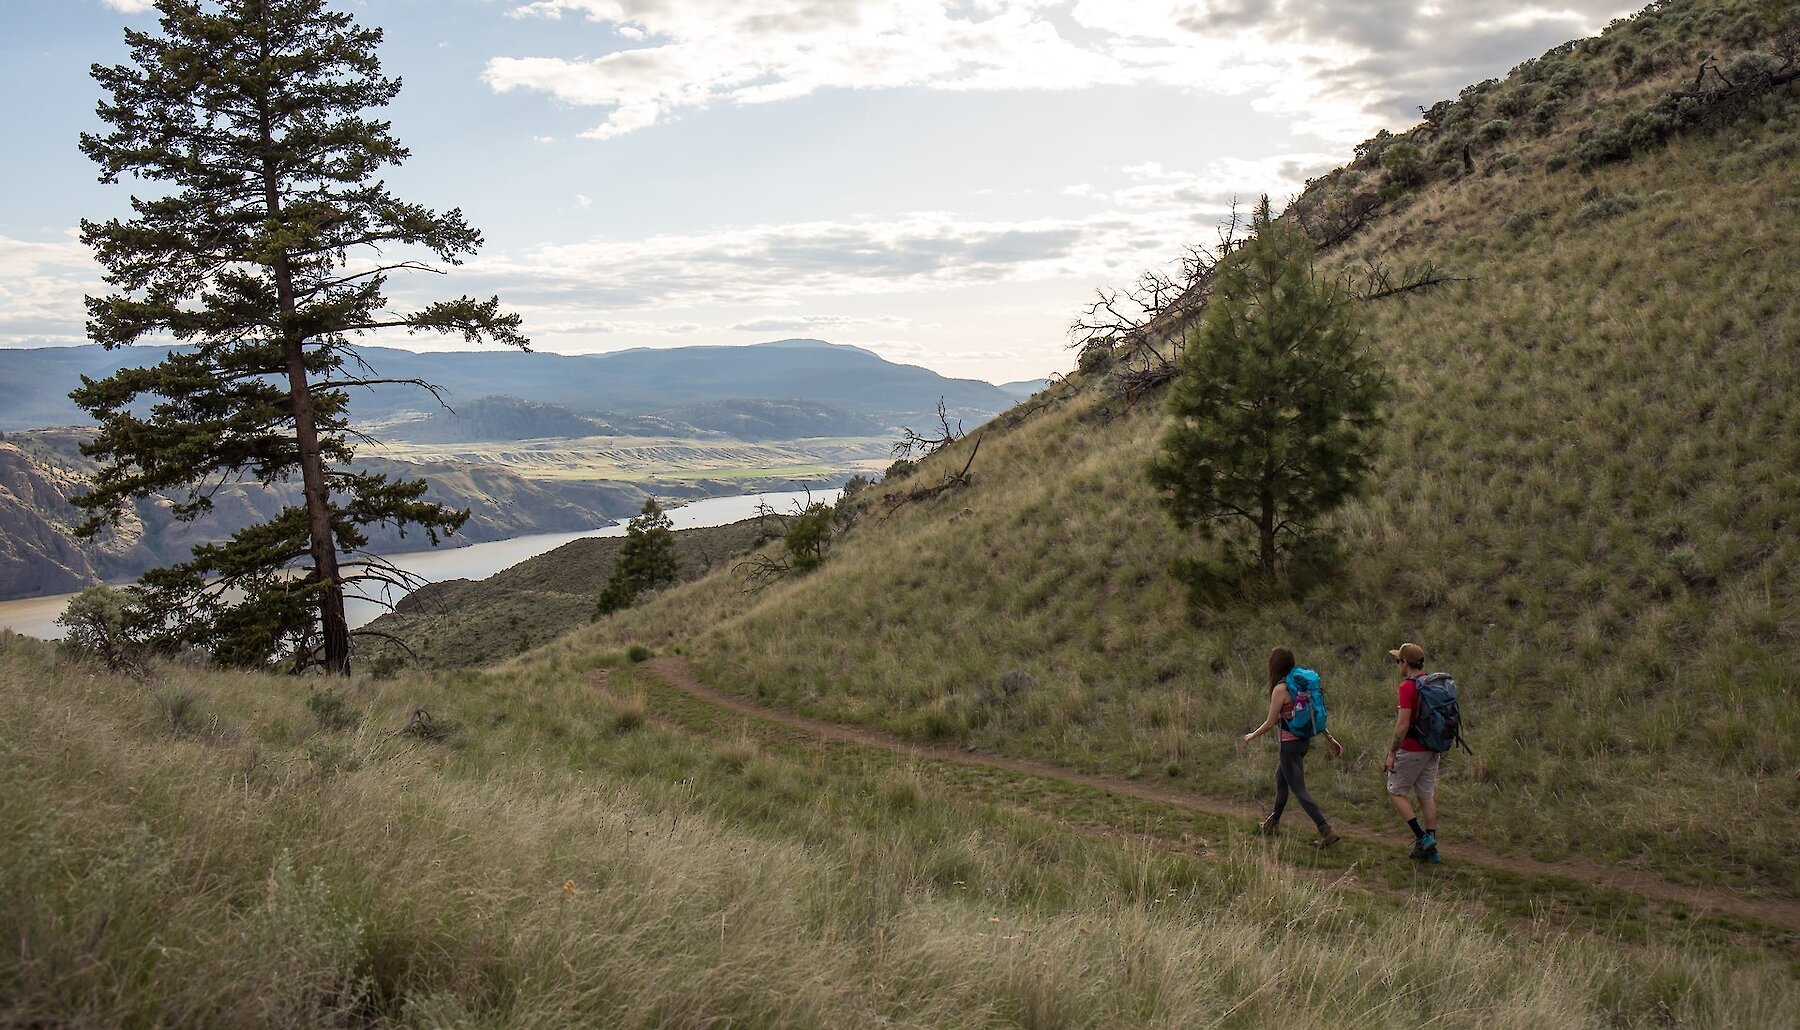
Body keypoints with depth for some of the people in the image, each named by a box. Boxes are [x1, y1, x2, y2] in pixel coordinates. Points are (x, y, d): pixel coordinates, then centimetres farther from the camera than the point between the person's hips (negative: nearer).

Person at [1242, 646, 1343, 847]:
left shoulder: (1280, 689, -19)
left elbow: (1271, 723, -14)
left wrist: (1252, 735, 2)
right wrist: (1330, 737, 13)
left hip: (1290, 744, -9)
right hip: (1304, 740, 9)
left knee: (1298, 789, -2)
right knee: (1280, 778, 24)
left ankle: (1327, 830, -7)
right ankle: (1273, 823, 38)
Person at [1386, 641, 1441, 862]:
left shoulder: (1407, 687, -19)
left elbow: (1403, 724, -22)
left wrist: (1392, 753, -15)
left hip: (1411, 751, -8)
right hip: (1432, 750, 8)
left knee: (1396, 792, 7)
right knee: (1427, 796, 12)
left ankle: (1421, 837, -2)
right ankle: (1430, 848, 14)